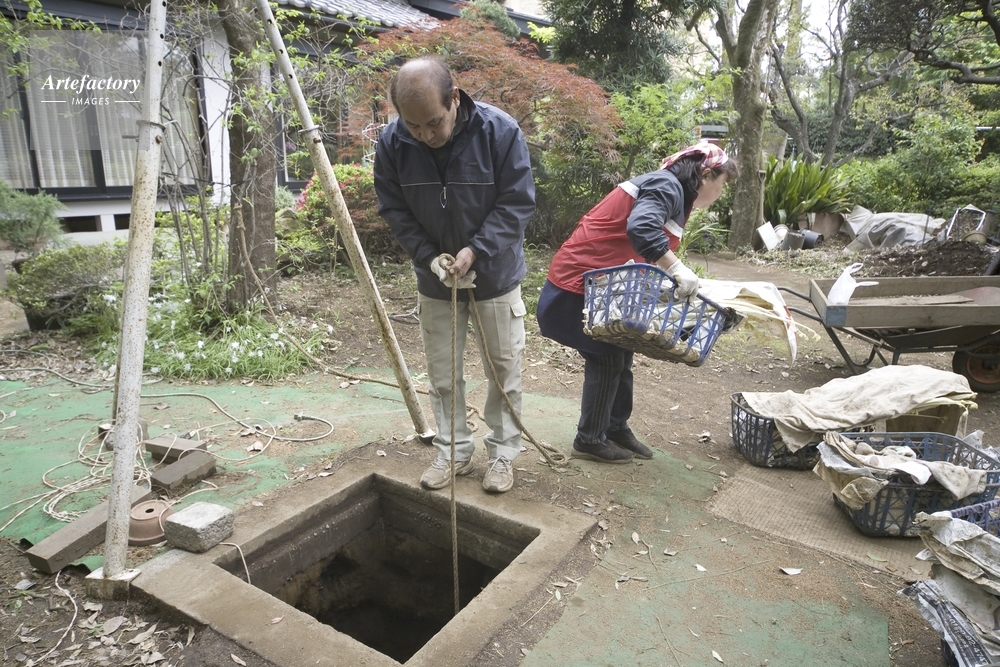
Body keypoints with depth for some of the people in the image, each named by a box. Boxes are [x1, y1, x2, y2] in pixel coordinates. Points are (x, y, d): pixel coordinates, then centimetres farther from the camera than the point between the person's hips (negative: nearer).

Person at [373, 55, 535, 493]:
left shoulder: (500, 130, -21)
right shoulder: (391, 142, -13)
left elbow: (517, 203, -16)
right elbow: (394, 210, -5)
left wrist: (475, 251, -26)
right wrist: (430, 257, -18)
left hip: (496, 274, -2)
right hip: (435, 278, 3)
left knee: (504, 369, 8)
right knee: (442, 372, 11)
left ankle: (502, 454, 26)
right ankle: (454, 452, 29)